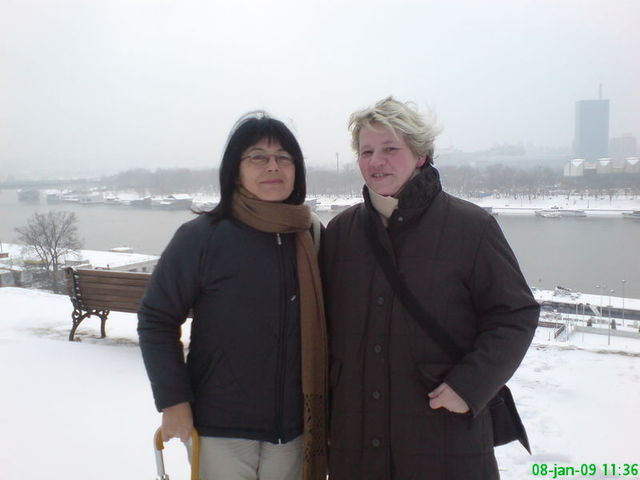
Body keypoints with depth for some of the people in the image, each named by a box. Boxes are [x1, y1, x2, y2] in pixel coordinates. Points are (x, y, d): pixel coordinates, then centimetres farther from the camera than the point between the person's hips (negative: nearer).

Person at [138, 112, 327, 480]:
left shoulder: (311, 239, 1)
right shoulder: (201, 236, -11)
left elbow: (319, 333, 8)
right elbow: (157, 320, -7)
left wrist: (320, 415, 8)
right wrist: (173, 401, -10)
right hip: (220, 431, -3)